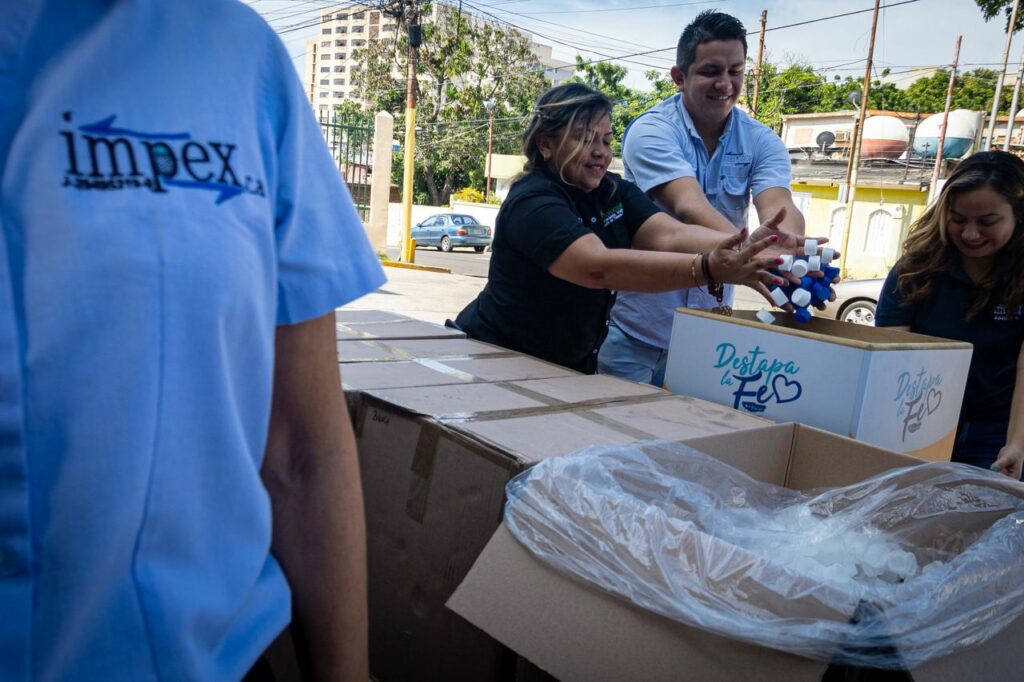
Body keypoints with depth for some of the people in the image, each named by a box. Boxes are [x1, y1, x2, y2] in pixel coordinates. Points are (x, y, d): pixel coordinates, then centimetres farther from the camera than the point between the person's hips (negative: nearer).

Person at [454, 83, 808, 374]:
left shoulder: (613, 191, 0)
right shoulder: (533, 203, -23)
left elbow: (671, 235, -17)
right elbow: (600, 267, -39)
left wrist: (746, 246, -35)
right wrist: (709, 269, -48)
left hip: (572, 365, 7)